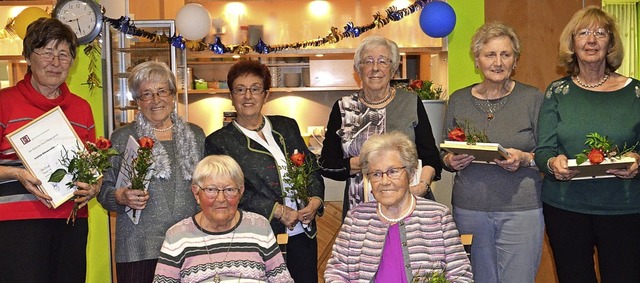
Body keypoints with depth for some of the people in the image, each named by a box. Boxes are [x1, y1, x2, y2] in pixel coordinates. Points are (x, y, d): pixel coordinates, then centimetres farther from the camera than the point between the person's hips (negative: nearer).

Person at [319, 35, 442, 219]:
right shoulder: (343, 108, 5)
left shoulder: (411, 103, 4)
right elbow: (326, 165, 4)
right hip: (360, 209, 1)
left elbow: (431, 157, 2)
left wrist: (424, 184, -17)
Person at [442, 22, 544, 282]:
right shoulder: (458, 100, 7)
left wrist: (525, 160, -18)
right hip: (468, 209, 2)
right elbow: (444, 155, 13)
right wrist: (451, 161, -8)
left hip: (521, 209, -2)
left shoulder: (533, 98, 0)